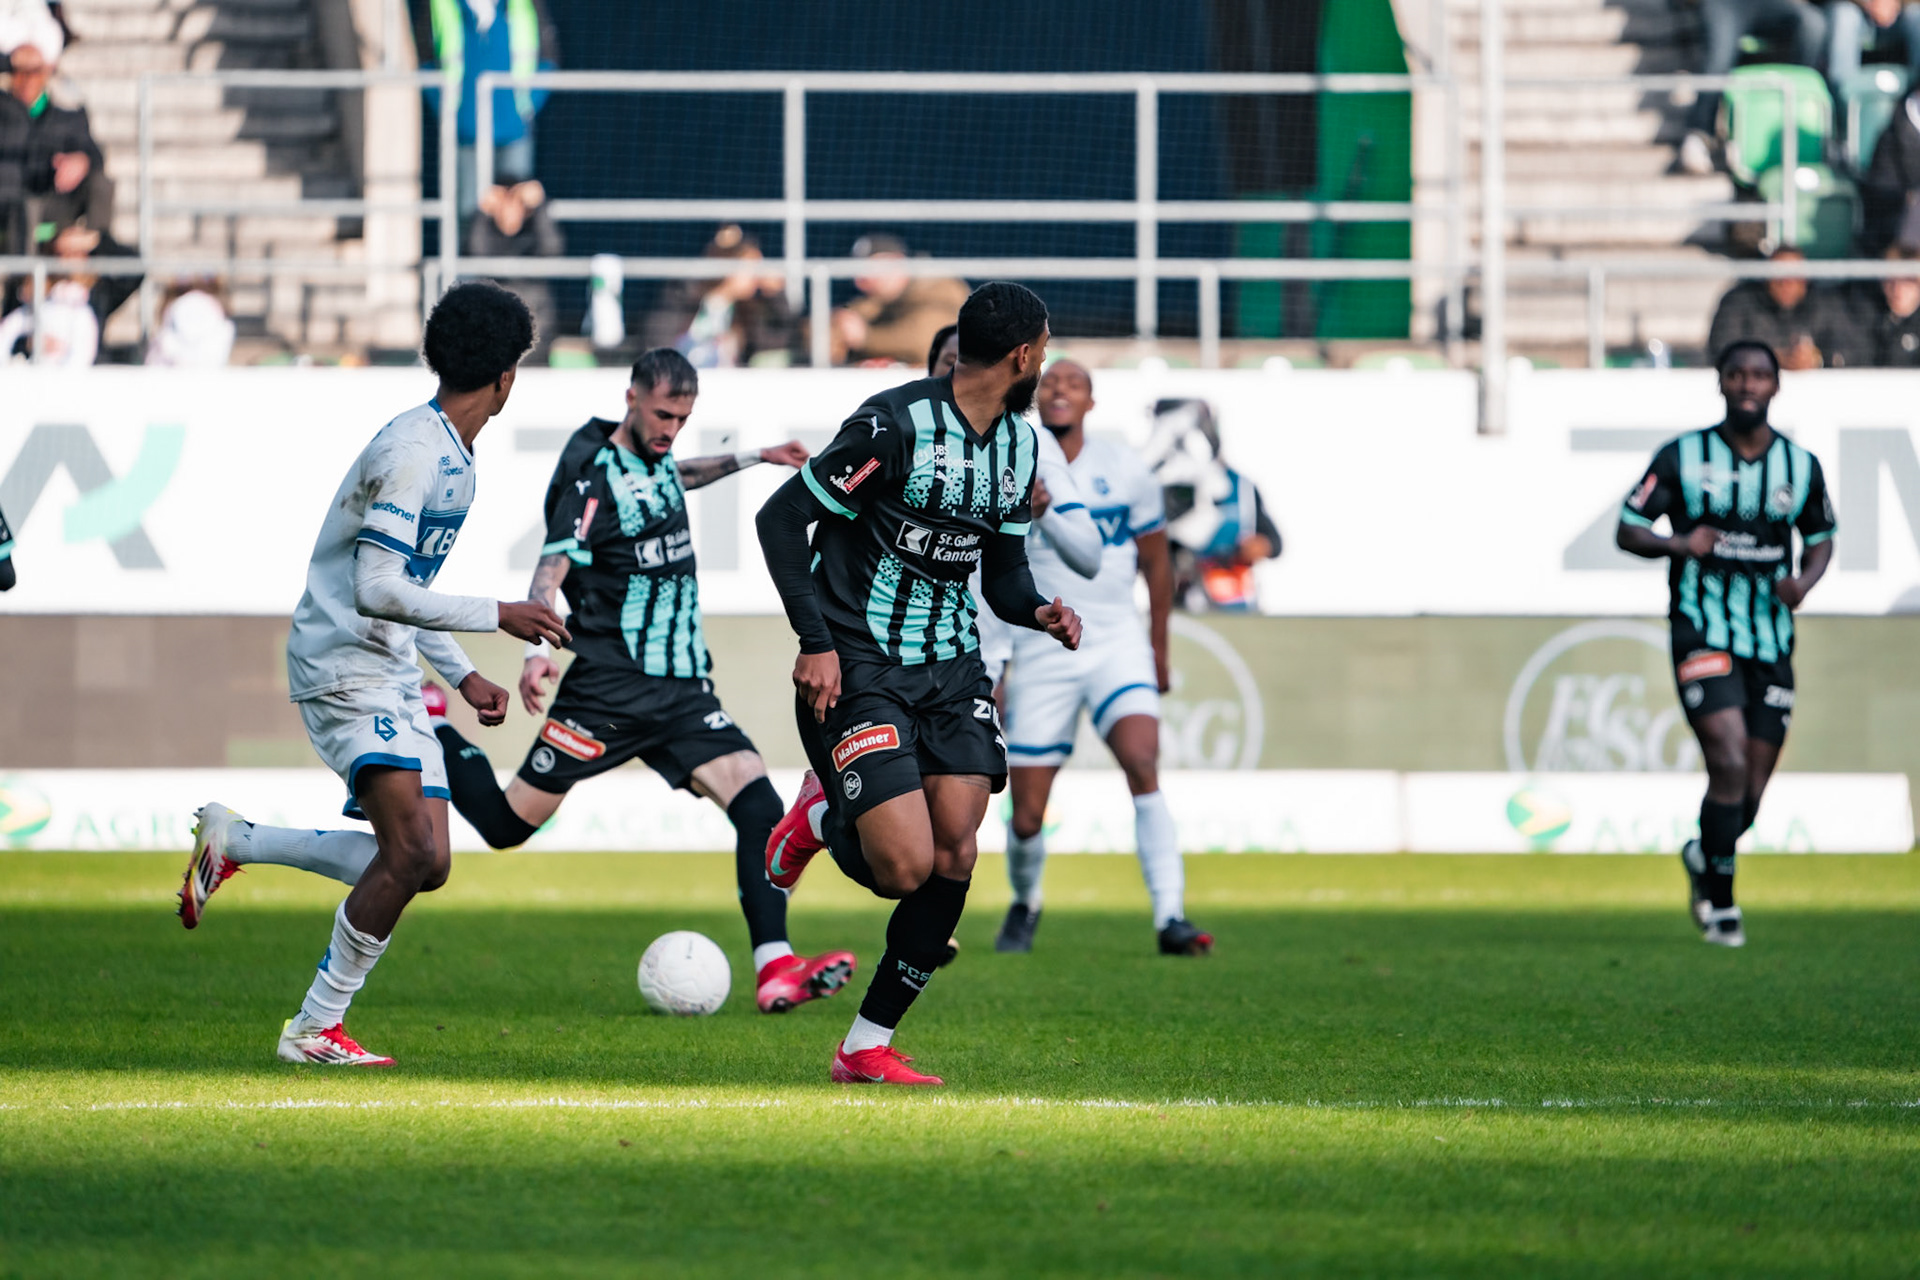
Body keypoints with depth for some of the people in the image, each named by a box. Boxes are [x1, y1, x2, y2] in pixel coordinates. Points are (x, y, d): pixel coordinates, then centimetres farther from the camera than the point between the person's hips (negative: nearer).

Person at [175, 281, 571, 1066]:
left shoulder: (453, 458, 13)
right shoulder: (411, 455, -19)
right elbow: (376, 591, -25)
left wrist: (460, 675, 20)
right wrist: (496, 616, -21)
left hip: (393, 677, 10)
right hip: (344, 669, -10)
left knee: (424, 865, 2)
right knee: (410, 851, -20)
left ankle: (232, 842, 16)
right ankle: (317, 1028, -9)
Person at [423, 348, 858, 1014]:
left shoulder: (656, 456, 11)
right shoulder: (594, 474, -13)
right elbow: (551, 568, -23)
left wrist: (752, 458, 40)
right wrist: (538, 649, -38)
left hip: (682, 685, 7)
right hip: (610, 685, -7)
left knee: (757, 802, -14)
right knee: (508, 824, -1)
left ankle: (775, 969, -20)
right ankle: (430, 731, 27)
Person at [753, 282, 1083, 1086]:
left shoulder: (1018, 445, 9)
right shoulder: (896, 425, -15)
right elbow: (780, 519, -12)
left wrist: (1038, 612, -5)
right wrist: (816, 642, -17)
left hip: (950, 665, 7)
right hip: (859, 666, -7)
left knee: (954, 854, -9)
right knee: (906, 866, -18)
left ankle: (867, 1048, 3)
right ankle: (822, 817, 19)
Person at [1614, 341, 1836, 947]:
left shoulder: (1801, 465, 6)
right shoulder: (1682, 457, -2)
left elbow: (1820, 538, 19)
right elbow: (1627, 531, 1)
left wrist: (1804, 581, -3)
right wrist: (1678, 544, -20)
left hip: (1771, 642, 3)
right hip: (1703, 637, -3)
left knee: (1750, 794, 4)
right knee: (1729, 765, -19)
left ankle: (1703, 856, 36)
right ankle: (1720, 904, -5)